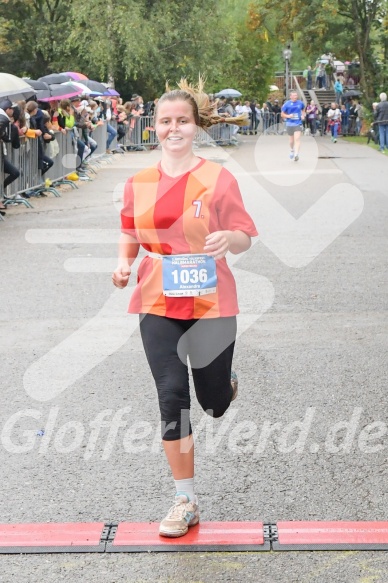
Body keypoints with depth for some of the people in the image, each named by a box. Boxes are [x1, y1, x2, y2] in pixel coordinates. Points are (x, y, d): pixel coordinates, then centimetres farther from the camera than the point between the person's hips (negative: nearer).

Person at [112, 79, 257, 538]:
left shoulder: (218, 179, -6)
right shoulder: (138, 183, 3)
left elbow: (245, 239, -4)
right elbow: (130, 234, 15)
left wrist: (229, 237, -27)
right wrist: (124, 262, -6)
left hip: (210, 303, -2)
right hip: (157, 303, 2)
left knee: (214, 403, 7)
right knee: (171, 396, -5)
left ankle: (224, 379, 48)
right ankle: (185, 502, 7)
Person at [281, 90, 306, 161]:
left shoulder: (300, 103, 3)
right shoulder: (287, 104, -3)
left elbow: (303, 110, 25)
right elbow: (282, 114, 3)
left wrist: (303, 115, 6)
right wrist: (288, 116, -15)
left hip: (298, 124, 0)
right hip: (289, 124, 0)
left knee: (297, 139, -16)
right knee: (292, 140, 11)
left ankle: (296, 154, -23)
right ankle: (292, 150, 41)